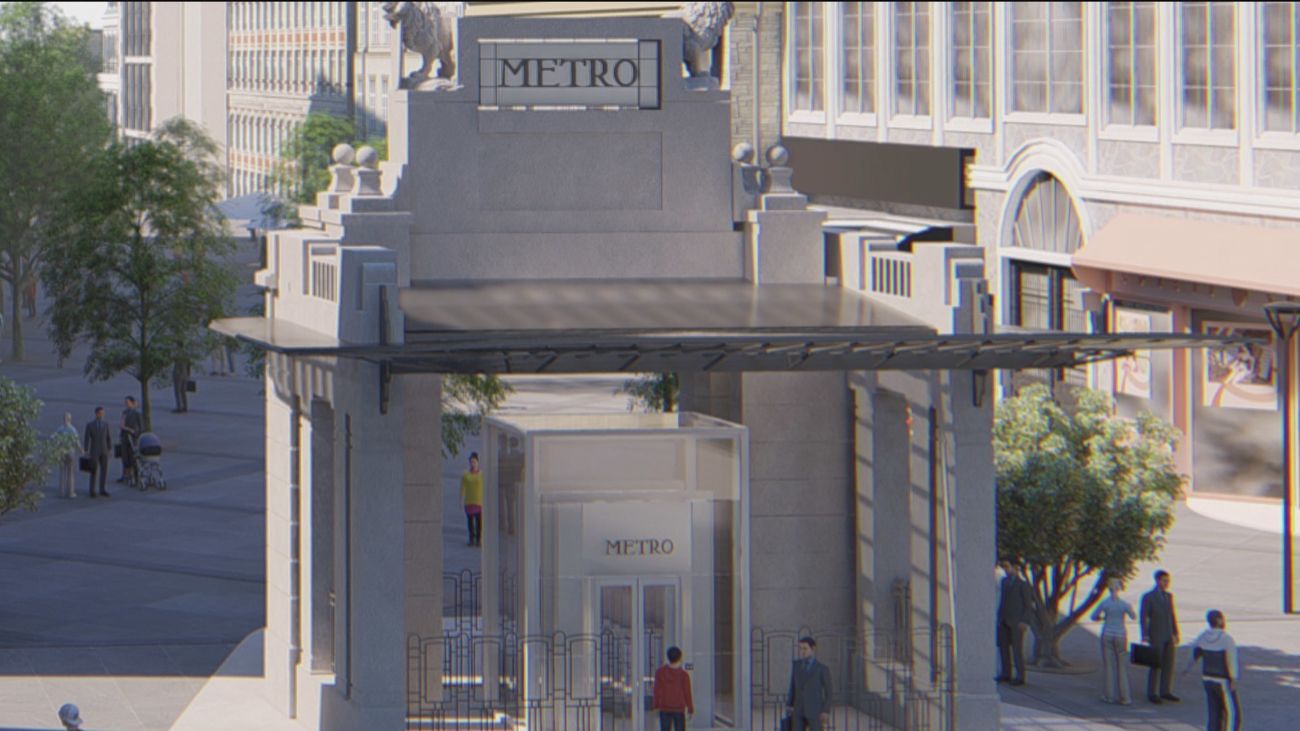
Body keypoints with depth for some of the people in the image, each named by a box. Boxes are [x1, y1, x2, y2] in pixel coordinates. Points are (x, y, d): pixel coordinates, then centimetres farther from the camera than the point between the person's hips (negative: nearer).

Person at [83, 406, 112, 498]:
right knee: (94, 472, -3)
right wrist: (86, 451, -13)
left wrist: (110, 449, -1)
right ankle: (92, 490, 5)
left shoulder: (106, 424, 5)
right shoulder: (90, 425, -5)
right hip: (94, 452, -3)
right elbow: (86, 439, -7)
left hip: (104, 452, 3)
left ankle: (102, 490, 5)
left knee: (104, 471, -1)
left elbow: (109, 437, 6)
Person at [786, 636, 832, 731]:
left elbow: (828, 693, -2)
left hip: (815, 712, -4)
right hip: (799, 712, 4)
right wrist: (789, 706, 7)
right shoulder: (795, 665, 9)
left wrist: (826, 712, -10)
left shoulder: (823, 669, -4)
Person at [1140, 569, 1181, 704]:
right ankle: (1151, 694, 8)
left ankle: (1166, 692, 15)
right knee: (1156, 666, -2)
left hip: (1169, 637, 6)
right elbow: (1143, 618, -11)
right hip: (1156, 637, -6)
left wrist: (1176, 633, 11)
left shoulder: (1169, 596, 8)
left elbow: (1172, 615, 13)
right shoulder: (1148, 597, -10)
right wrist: (1144, 636, -17)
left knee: (1169, 665, 6)